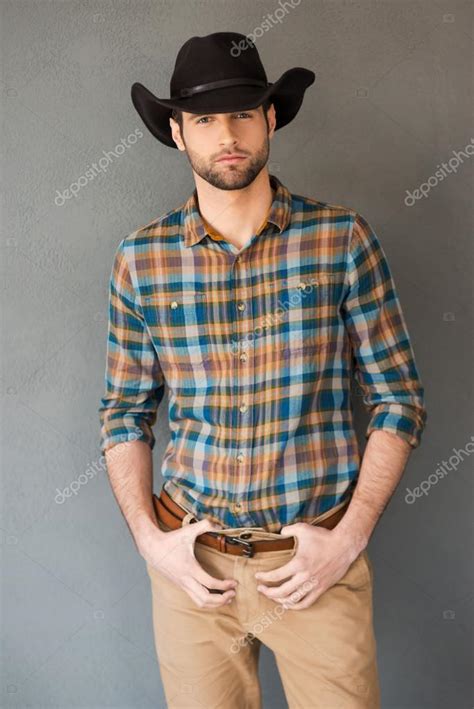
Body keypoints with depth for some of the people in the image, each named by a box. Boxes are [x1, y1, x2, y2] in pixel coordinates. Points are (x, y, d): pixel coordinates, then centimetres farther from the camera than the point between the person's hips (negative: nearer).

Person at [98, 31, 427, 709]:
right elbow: (125, 414, 6)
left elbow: (399, 401, -3)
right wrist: (149, 539, -4)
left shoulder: (344, 239, -6)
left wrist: (349, 538, -9)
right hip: (192, 561, 2)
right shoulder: (140, 260, -2)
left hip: (320, 558, -1)